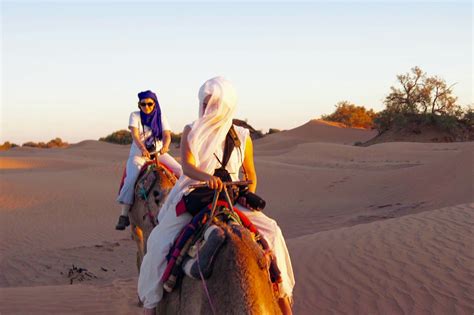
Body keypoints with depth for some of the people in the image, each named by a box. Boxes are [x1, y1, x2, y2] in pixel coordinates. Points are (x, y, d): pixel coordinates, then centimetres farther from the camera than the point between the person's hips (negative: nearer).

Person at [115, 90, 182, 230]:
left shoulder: (160, 117, 6)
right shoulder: (135, 116, 0)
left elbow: (167, 135, -8)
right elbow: (135, 135, -15)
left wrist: (165, 146, -32)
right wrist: (142, 148, -35)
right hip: (138, 154, -3)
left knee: (180, 171, -17)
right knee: (132, 178, -29)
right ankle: (124, 215, -26)